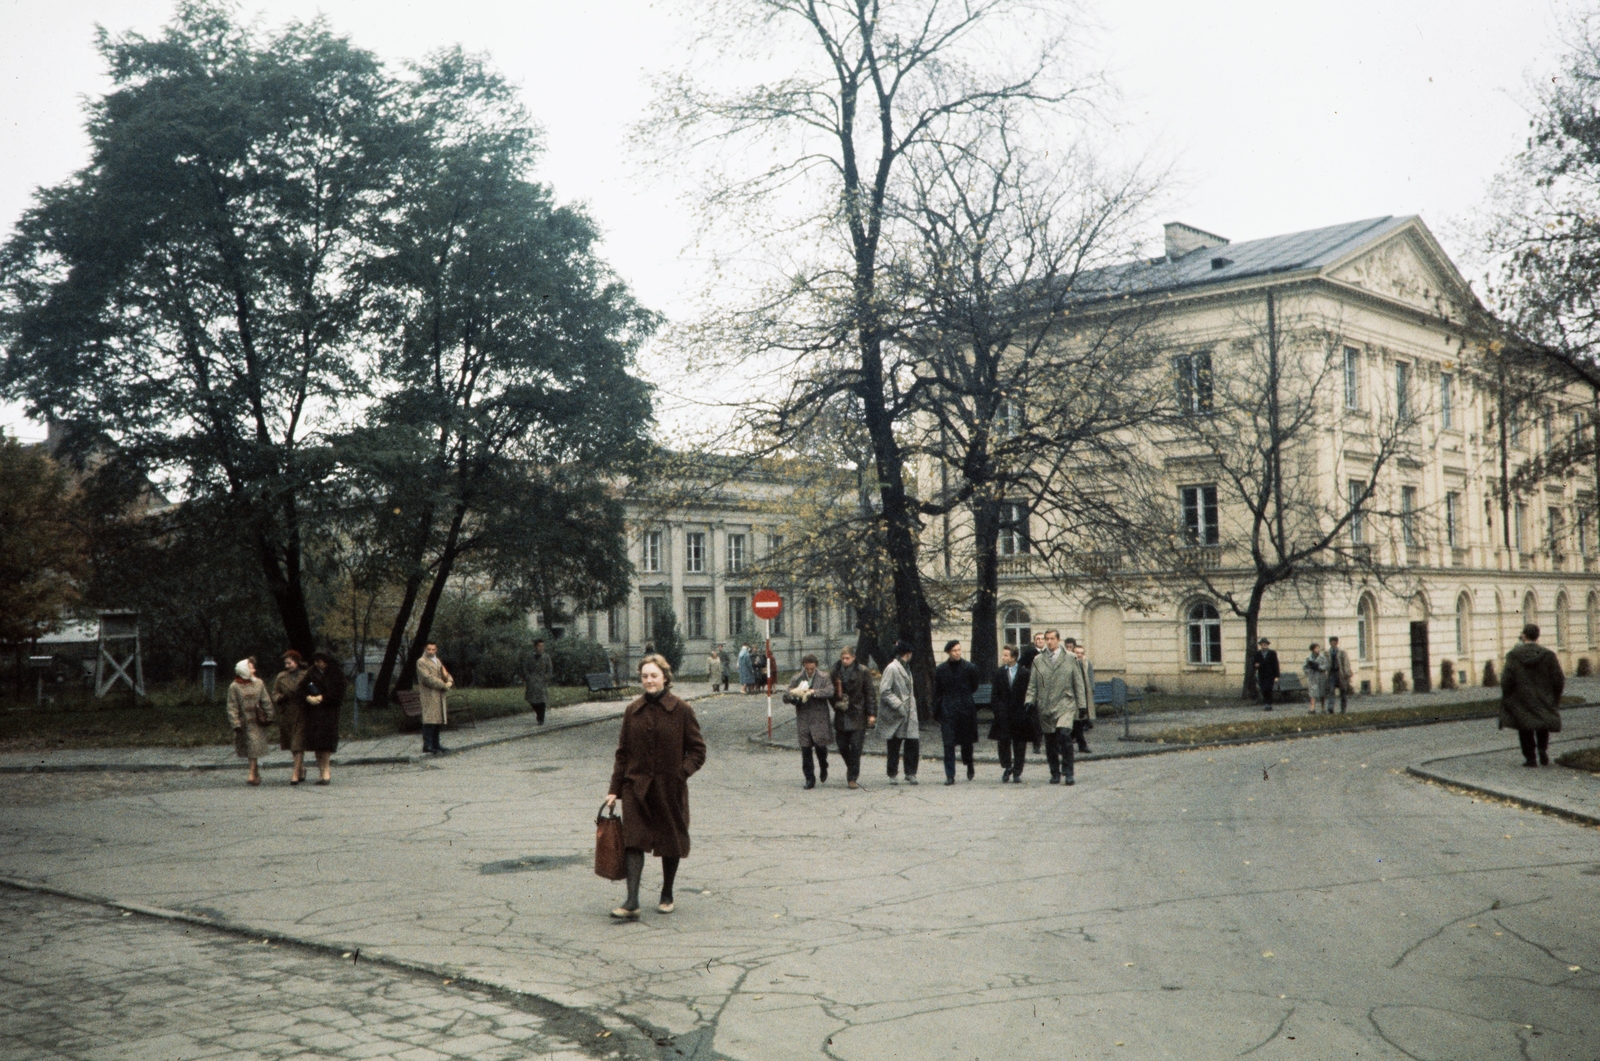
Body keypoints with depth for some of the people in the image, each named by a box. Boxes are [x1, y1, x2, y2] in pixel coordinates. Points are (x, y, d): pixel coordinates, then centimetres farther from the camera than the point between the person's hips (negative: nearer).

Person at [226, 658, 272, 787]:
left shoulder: (259, 683, 3)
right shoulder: (234, 687, -3)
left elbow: (266, 701, 7)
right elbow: (232, 707, -5)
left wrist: (269, 717, 5)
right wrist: (236, 723, -11)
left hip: (257, 722, 0)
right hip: (244, 722, 0)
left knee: (255, 748, -6)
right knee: (249, 749, 7)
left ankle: (253, 775, -6)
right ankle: (256, 774, 20)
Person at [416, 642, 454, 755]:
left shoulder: (438, 661, 21)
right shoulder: (421, 662, -6)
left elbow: (445, 674, 18)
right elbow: (428, 678, -16)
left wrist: (449, 682, -5)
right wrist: (443, 685, -15)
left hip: (440, 695, 8)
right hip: (429, 695, -8)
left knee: (438, 720, 11)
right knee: (429, 721, -12)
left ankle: (435, 745, 19)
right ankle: (427, 748, -13)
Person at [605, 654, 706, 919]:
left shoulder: (681, 711, -4)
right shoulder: (632, 711, 4)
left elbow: (698, 751, 0)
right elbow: (622, 753, 9)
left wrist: (681, 773, -14)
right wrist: (615, 789, 6)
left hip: (670, 788, -2)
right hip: (637, 787, 2)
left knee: (670, 842, 10)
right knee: (633, 840, -9)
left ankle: (667, 895, 28)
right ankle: (632, 902, -12)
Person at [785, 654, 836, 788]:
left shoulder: (824, 678, 2)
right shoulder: (796, 680, 7)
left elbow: (830, 691, -15)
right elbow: (786, 698, 5)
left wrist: (814, 692, -25)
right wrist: (793, 694, -18)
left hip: (820, 720, -2)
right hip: (803, 720, 2)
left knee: (821, 746, 0)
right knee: (805, 750, 1)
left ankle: (823, 769, 31)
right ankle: (809, 779, 9)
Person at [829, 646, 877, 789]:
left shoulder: (863, 672, -3)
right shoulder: (835, 672, 5)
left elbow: (870, 693, -2)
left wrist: (872, 714, -7)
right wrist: (836, 705, -4)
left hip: (858, 716, -3)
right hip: (841, 717, 3)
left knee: (855, 748, -5)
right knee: (843, 747, 7)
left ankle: (853, 777, 2)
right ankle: (852, 770, 31)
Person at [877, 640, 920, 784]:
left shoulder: (906, 668, 17)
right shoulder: (891, 668, -11)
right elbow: (884, 691, -17)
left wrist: (912, 709, 15)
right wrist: (898, 705, -20)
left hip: (908, 715, 7)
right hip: (895, 717, -7)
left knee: (913, 745, -3)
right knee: (894, 746, 2)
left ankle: (911, 774, 6)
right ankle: (893, 775, 13)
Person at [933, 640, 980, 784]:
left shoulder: (970, 668, 1)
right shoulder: (941, 670, 4)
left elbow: (974, 689, 7)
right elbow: (937, 693, 6)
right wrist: (937, 713, 2)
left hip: (966, 710, 0)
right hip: (948, 711, 0)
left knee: (967, 740, 10)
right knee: (948, 743, -4)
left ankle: (969, 765, 37)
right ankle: (950, 775, -1)